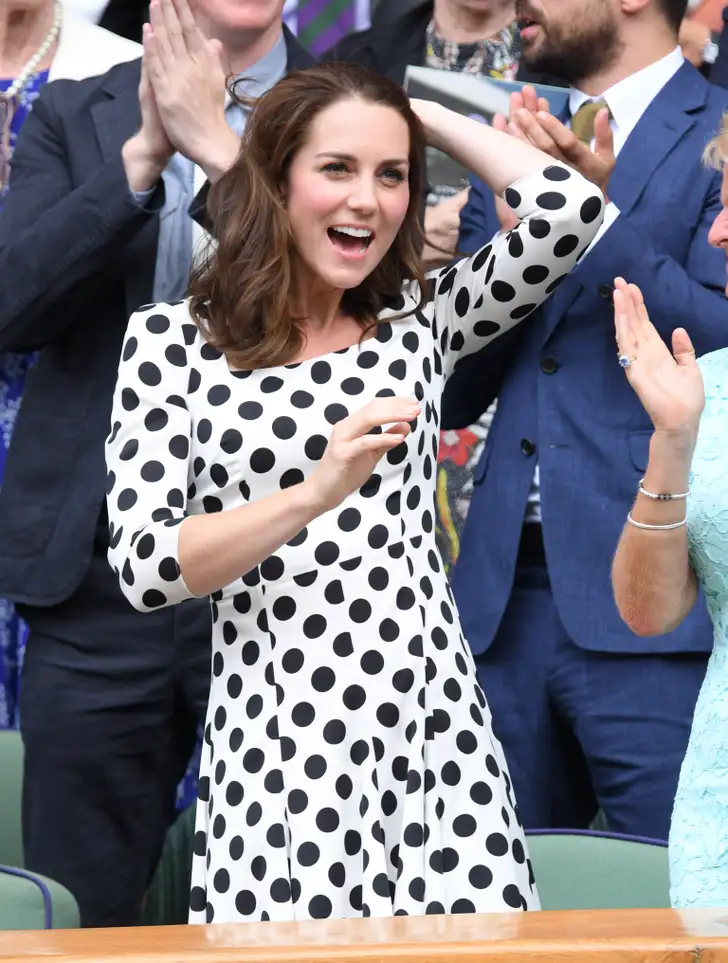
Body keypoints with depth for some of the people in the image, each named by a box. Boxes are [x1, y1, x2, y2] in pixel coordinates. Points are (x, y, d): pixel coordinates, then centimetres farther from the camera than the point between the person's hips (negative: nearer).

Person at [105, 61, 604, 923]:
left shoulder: (419, 320, 12)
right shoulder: (170, 341, 2)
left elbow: (569, 207, -2)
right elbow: (142, 567, -7)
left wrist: (427, 117, 10)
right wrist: (314, 493, -19)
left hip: (433, 725, 2)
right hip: (276, 743, -2)